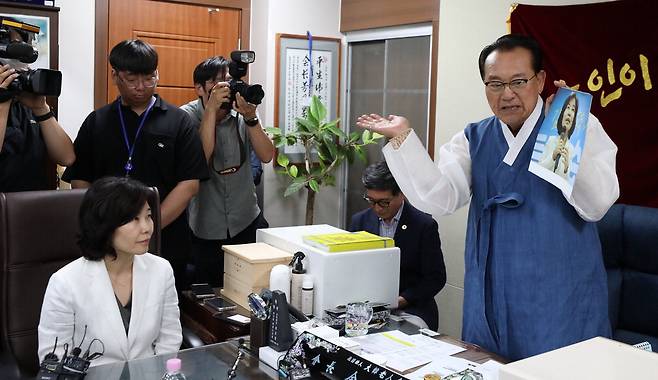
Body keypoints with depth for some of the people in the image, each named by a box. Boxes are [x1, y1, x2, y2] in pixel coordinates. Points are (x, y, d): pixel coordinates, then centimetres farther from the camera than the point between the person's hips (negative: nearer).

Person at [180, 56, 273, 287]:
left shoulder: (241, 114, -3)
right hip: (205, 228, -2)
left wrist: (250, 117, -23)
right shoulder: (188, 115, -10)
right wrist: (212, 109, -26)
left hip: (247, 222, 3)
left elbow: (266, 156, -11)